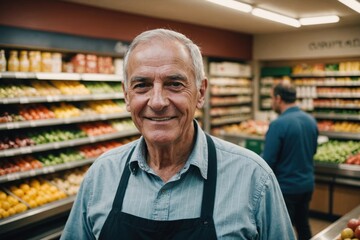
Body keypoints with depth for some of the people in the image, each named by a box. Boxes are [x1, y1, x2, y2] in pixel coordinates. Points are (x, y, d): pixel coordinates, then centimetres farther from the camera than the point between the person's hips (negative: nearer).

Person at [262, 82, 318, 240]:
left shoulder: (278, 125, -21)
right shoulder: (311, 120, 1)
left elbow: (268, 161, -21)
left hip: (286, 187, -7)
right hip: (307, 184, 7)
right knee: (303, 225, 23)